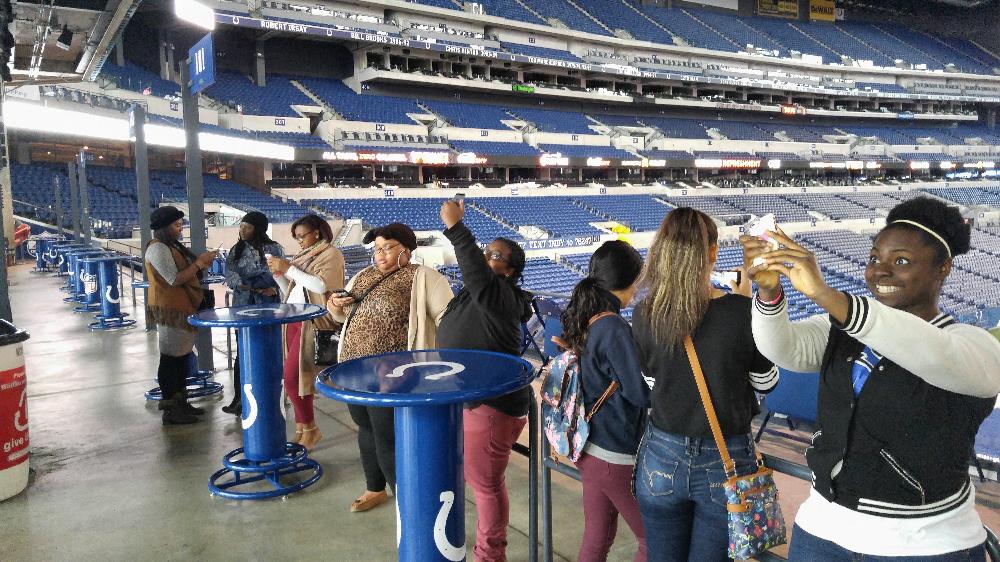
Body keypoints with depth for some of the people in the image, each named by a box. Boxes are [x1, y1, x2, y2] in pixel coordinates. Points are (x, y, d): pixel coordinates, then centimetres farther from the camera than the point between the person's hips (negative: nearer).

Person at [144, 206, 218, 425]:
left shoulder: (173, 246, 17)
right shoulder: (158, 249, -14)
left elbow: (187, 274, 18)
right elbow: (174, 279, -21)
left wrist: (201, 265, 2)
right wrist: (198, 263, -17)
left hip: (183, 309, 10)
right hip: (170, 311, -10)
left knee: (182, 357, 14)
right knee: (170, 359, -4)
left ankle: (181, 403, 23)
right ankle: (170, 410, 3)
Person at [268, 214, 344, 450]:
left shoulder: (331, 254, -3)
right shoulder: (301, 256, 18)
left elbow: (321, 285, -18)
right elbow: (290, 291, 20)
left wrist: (289, 269, -13)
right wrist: (278, 273, 3)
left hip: (314, 321, -7)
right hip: (293, 319, 7)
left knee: (292, 376, -10)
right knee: (297, 376, 6)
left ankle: (309, 428, 5)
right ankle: (302, 429, 14)